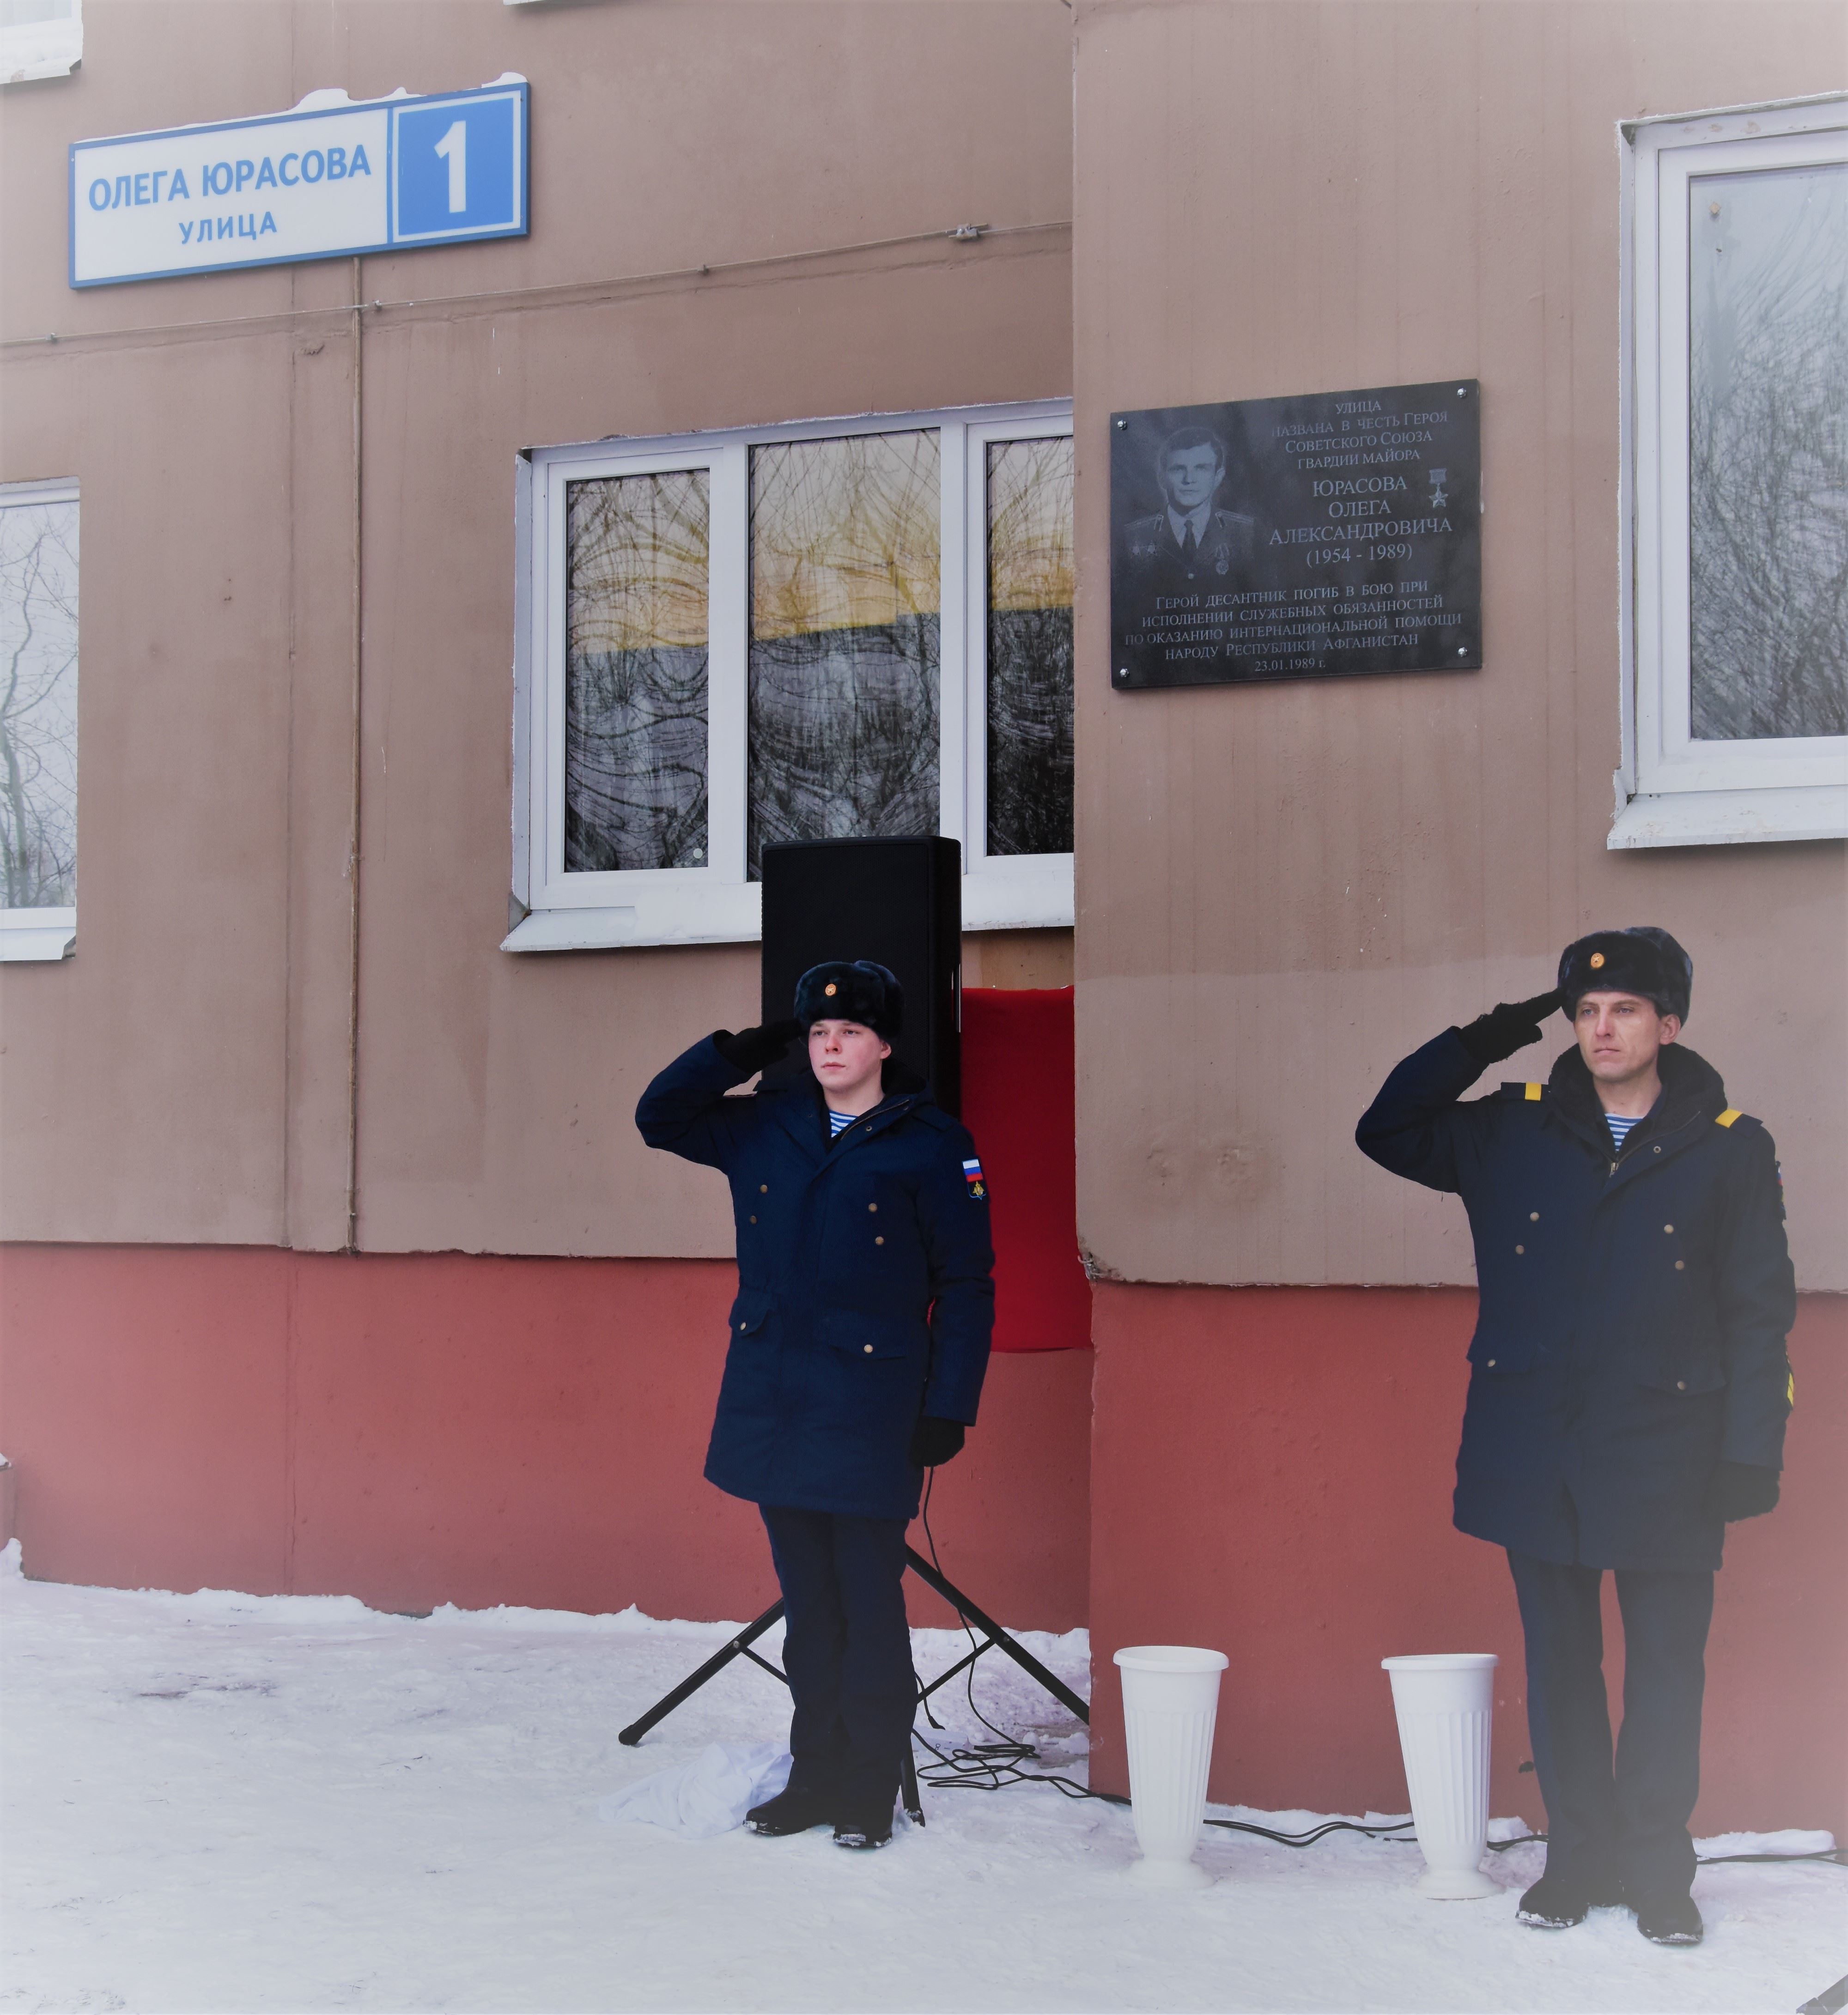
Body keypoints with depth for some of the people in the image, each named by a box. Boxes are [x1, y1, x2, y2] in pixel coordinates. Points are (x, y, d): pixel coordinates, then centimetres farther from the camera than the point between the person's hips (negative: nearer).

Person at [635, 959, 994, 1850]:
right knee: (807, 1604, 12)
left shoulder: (932, 1145, -3)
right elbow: (658, 1117, 19)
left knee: (869, 1605, 0)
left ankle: (868, 1793, 11)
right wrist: (735, 1053, 4)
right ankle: (815, 1776, 22)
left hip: (870, 1409, -4)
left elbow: (967, 1287, -1)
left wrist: (948, 1409, -7)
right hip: (773, 1401, 5)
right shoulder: (765, 1127, 9)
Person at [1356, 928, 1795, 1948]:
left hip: (1664, 1452, -2)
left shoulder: (1730, 1147, 1)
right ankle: (1578, 1856, 21)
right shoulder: (1514, 1131, 6)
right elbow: (1386, 1129, 12)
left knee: (1667, 1664, 3)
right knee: (1559, 1661, 9)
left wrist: (1752, 1451, -6)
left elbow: (1760, 1311, 1)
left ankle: (1657, 1869, 17)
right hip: (1533, 1451, 2)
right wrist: (1482, 1042, 1)